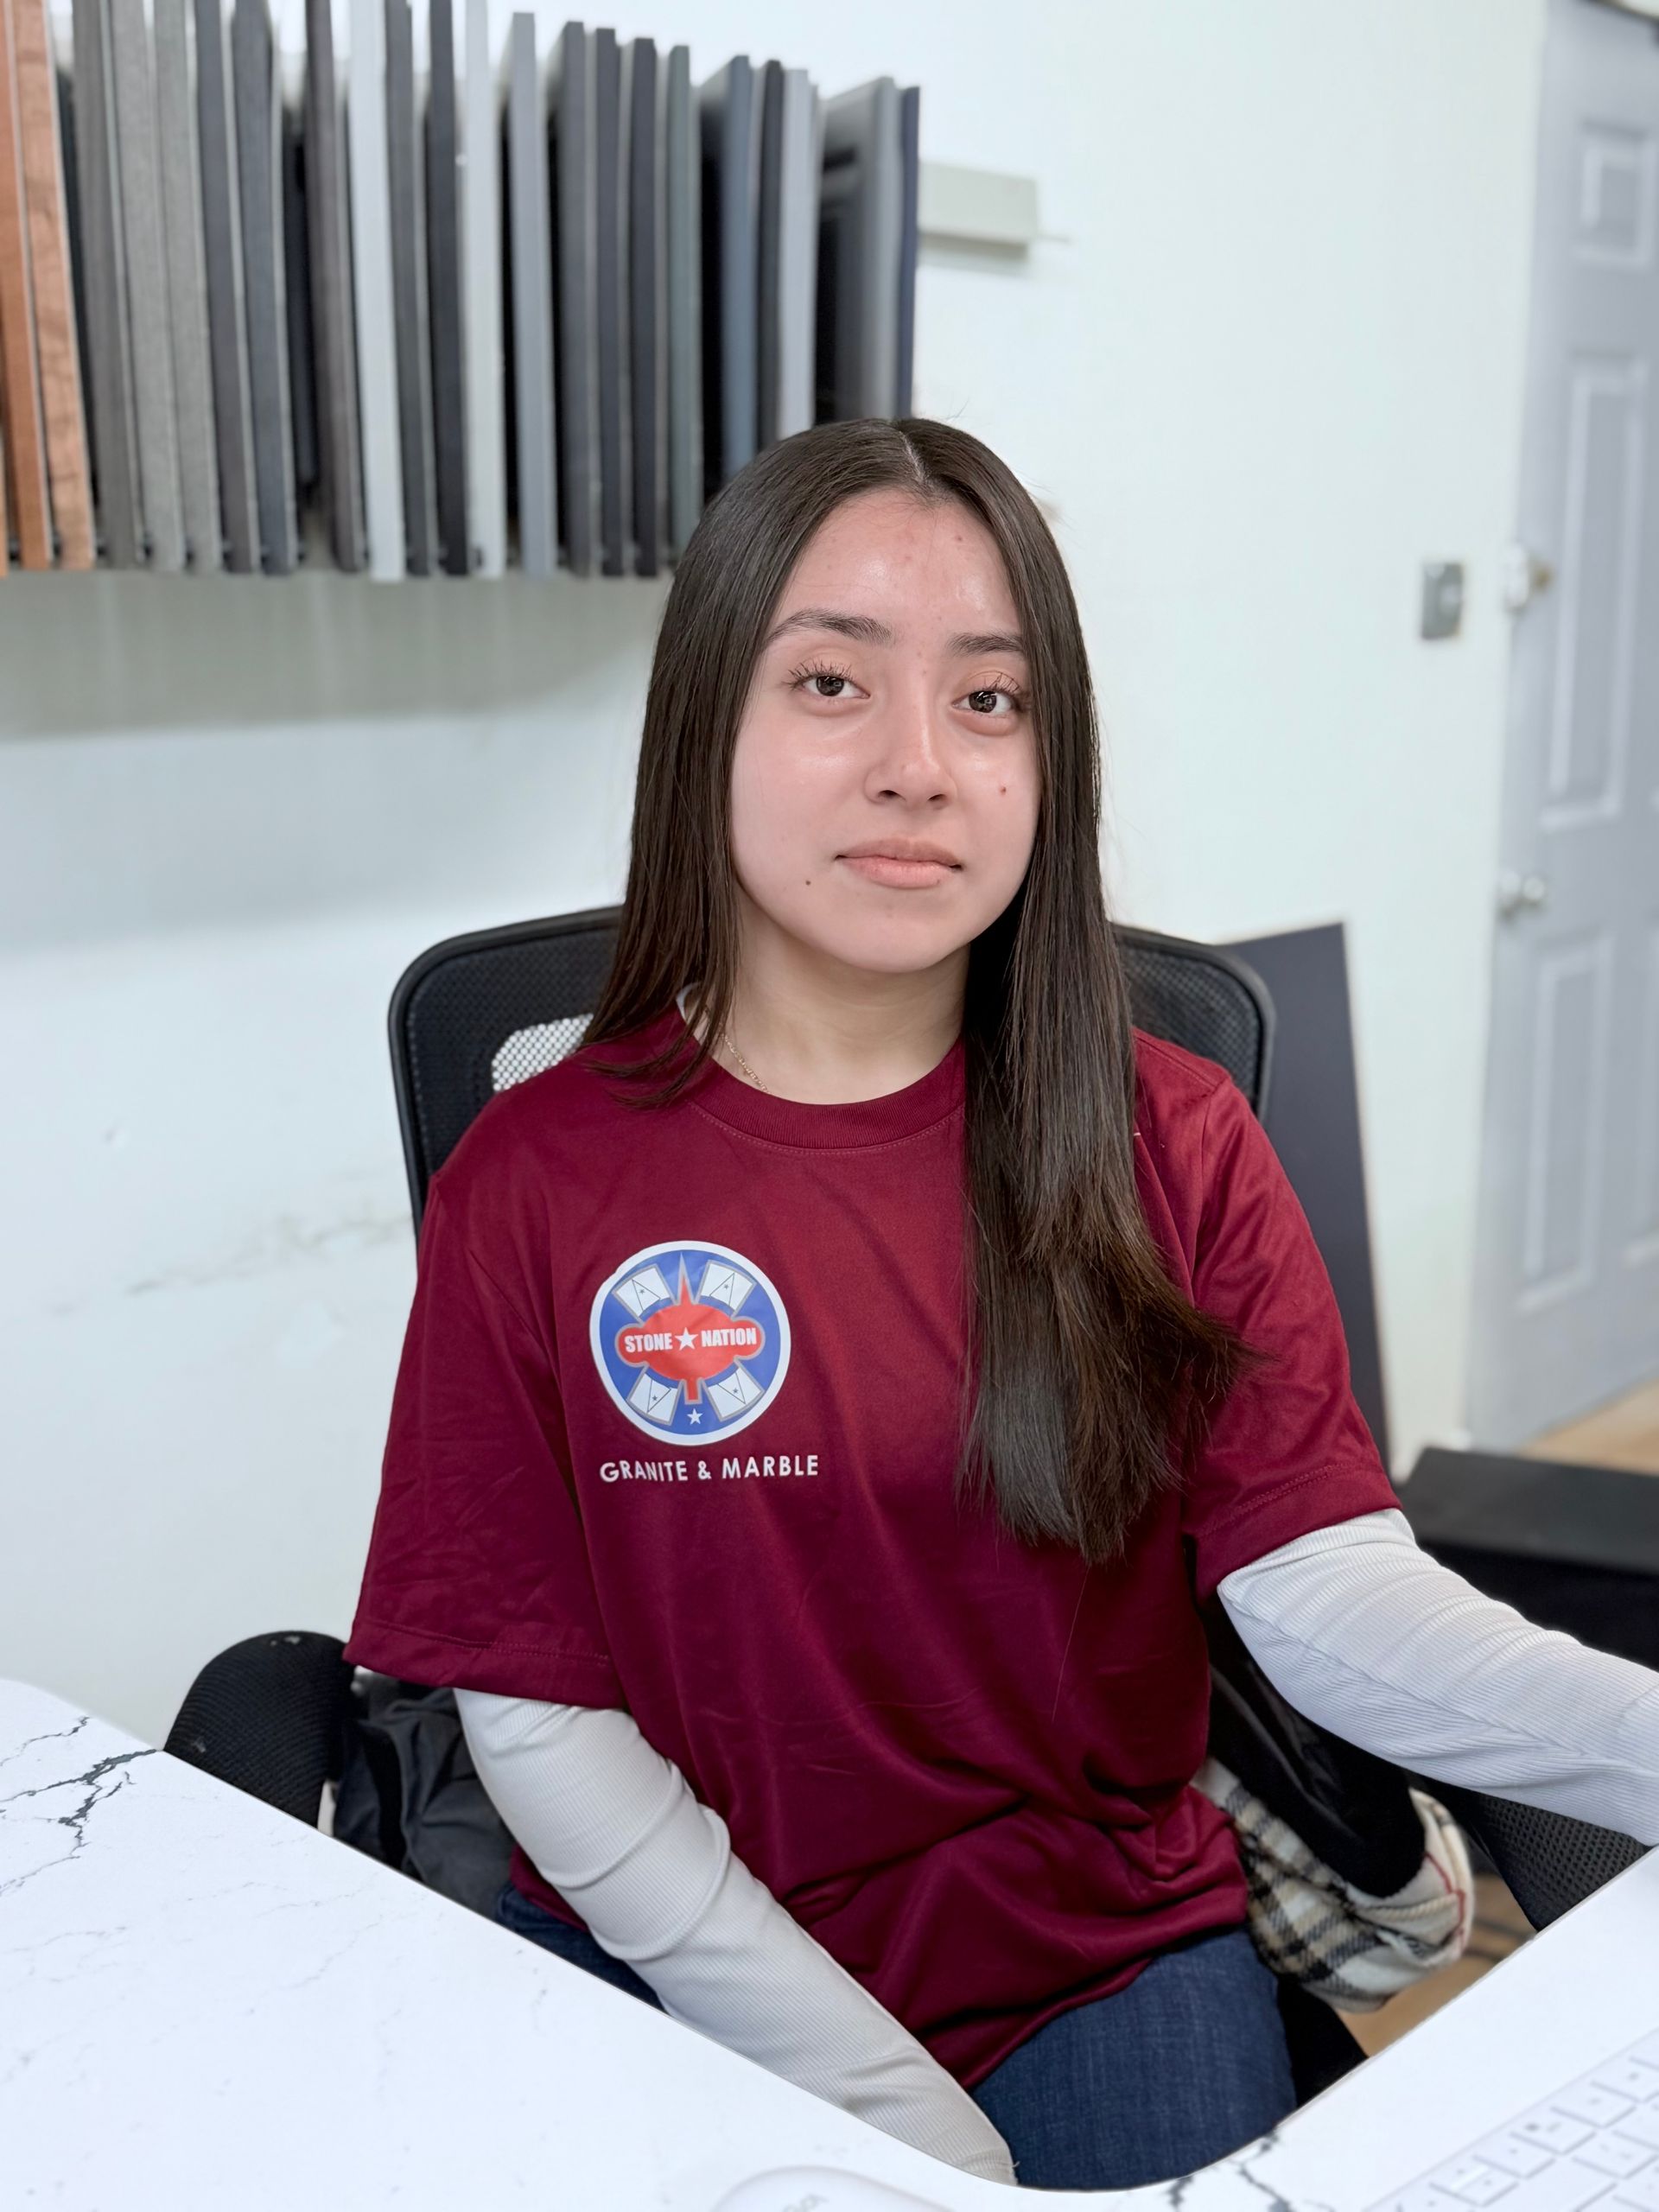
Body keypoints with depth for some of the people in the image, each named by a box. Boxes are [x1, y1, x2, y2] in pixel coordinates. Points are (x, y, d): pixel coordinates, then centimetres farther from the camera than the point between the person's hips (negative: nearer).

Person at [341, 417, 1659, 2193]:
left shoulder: (1173, 1149, -4)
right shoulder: (531, 1185, -8)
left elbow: (1342, 1600, -14)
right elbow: (537, 1713, -7)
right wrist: (886, 2102, -14)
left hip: (1100, 1955, 1)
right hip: (673, 1963, 0)